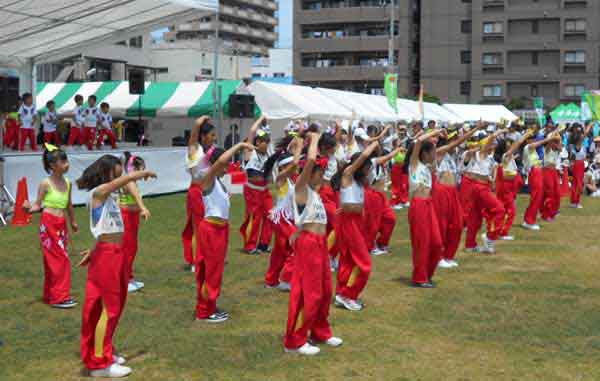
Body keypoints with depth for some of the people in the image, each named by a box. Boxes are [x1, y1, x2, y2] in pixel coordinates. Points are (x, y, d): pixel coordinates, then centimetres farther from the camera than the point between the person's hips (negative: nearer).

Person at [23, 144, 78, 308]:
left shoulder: (67, 183, 7)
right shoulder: (45, 184, -10)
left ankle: (52, 294, 21)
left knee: (61, 260, 9)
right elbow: (38, 205, -7)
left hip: (62, 225, 6)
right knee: (58, 260, -6)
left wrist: (73, 222, 31)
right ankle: (58, 297, 0)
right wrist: (29, 208, -29)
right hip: (49, 224, -6)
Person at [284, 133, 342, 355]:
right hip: (308, 243, -9)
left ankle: (320, 332, 32)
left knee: (324, 290, 17)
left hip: (320, 243, 9)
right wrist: (314, 140, -11)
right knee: (308, 292, -5)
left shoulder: (313, 190, 12)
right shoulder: (301, 187, -12)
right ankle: (294, 341, 3)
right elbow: (311, 160, -25)